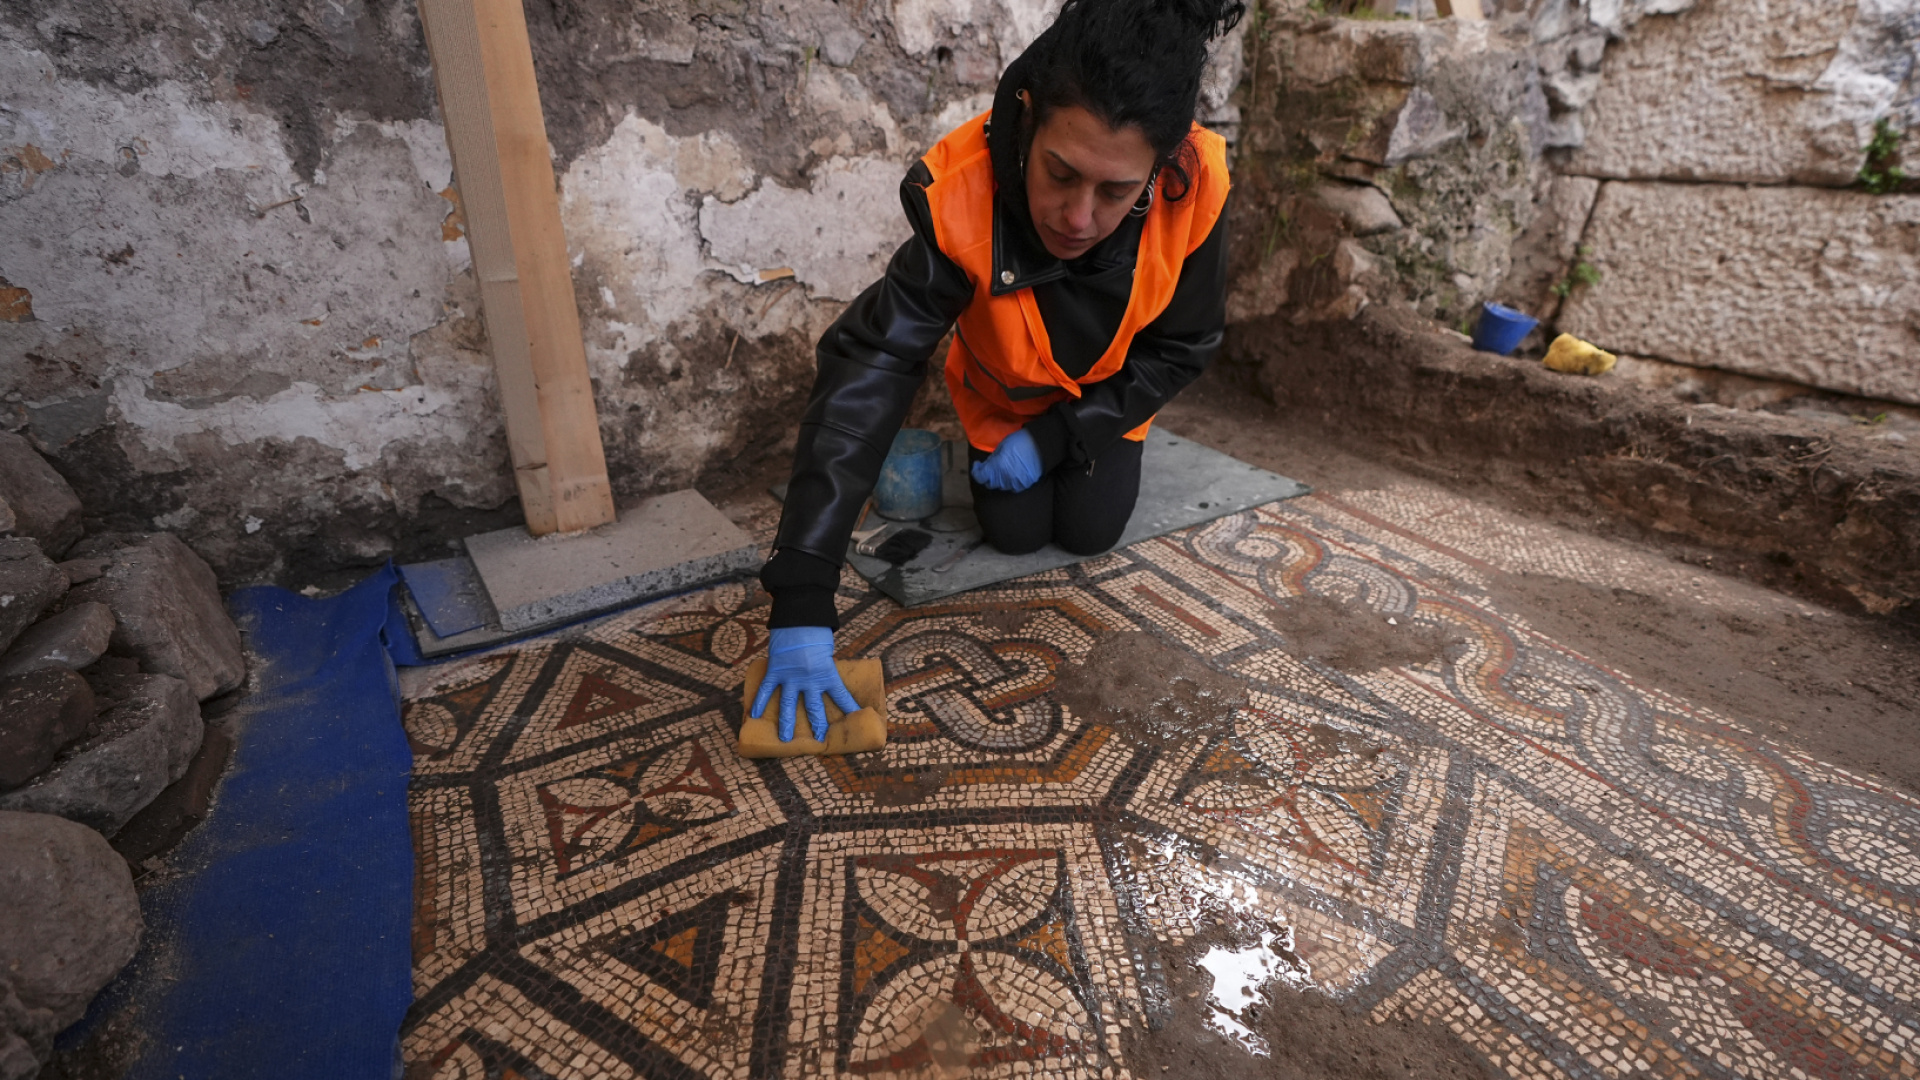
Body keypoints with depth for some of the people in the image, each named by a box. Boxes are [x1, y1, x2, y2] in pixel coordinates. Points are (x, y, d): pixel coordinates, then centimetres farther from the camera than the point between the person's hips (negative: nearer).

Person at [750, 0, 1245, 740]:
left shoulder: (1195, 189, -35)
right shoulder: (959, 194, -41)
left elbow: (1182, 346, -18)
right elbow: (866, 373, -46)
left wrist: (1056, 435, -25)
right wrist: (801, 600, -52)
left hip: (1108, 397, 1)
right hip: (1005, 397, -1)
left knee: (1090, 532, -3)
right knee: (1014, 532, -3)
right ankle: (988, 456, 31)